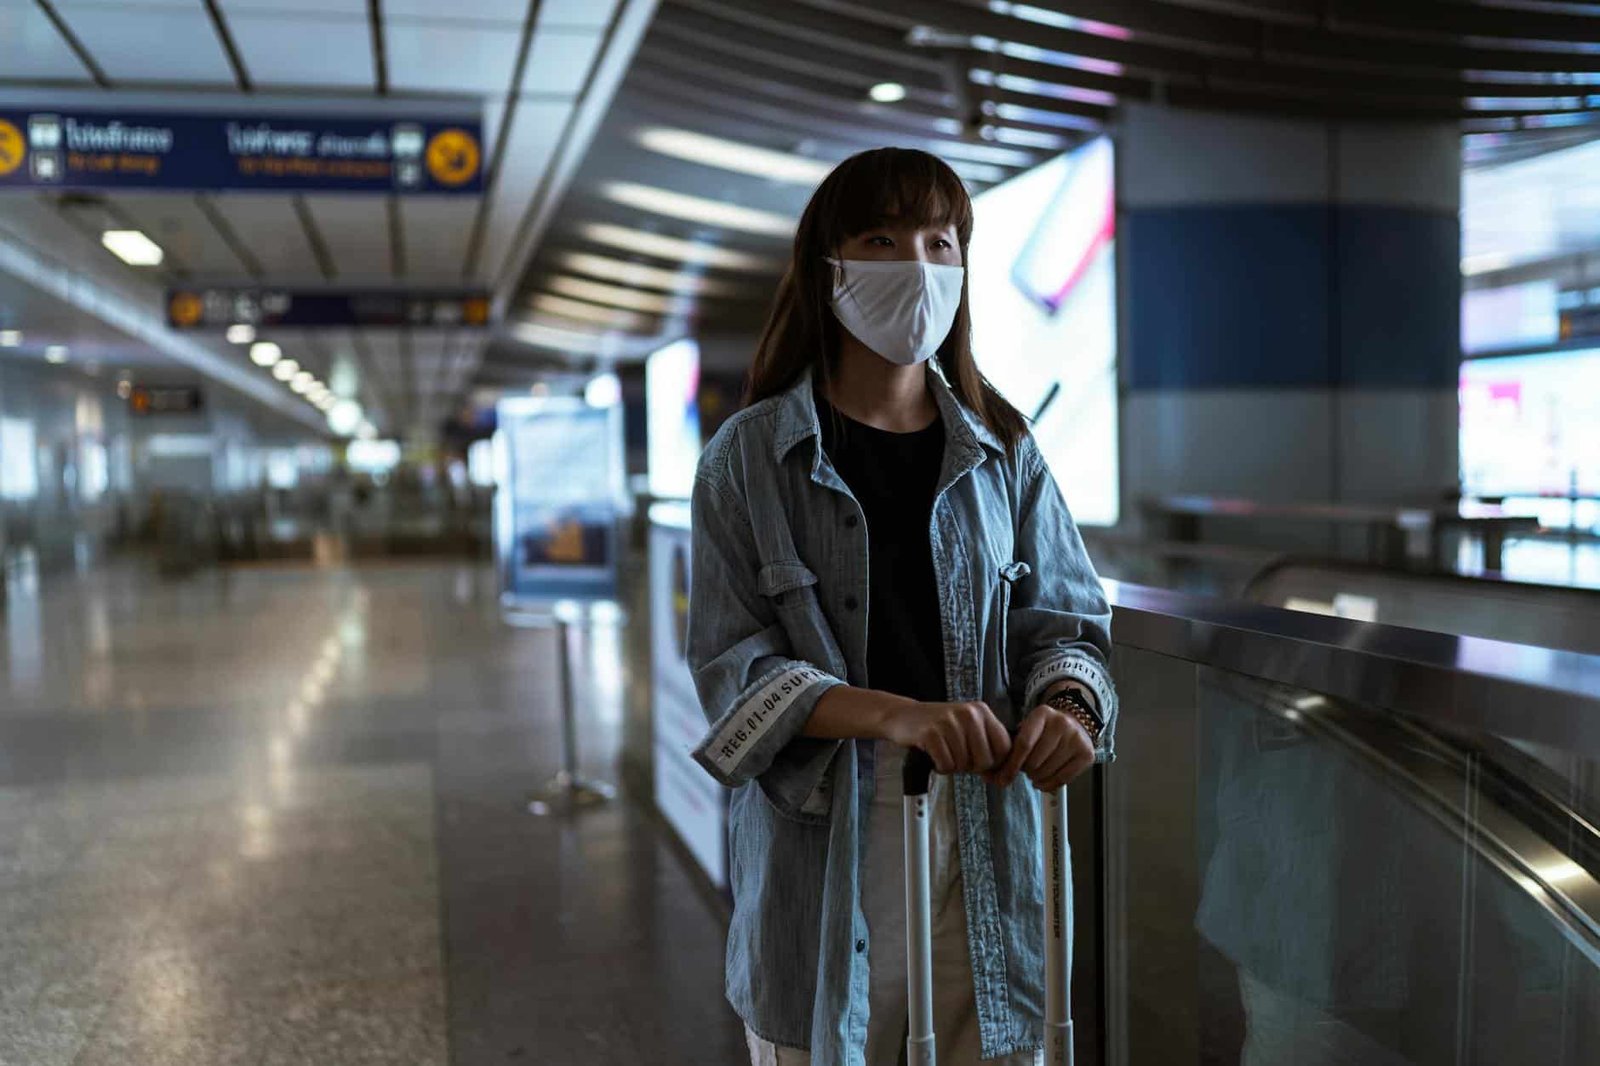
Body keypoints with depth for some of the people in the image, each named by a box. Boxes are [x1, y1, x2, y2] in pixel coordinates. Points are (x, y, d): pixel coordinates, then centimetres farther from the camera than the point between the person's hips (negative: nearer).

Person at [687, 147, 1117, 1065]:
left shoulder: (1001, 450, 5)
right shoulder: (750, 459, -3)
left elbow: (1063, 618, 8)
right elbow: (732, 663, -8)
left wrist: (1068, 702, -15)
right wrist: (895, 715, -23)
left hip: (983, 834, 2)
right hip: (822, 840, -2)